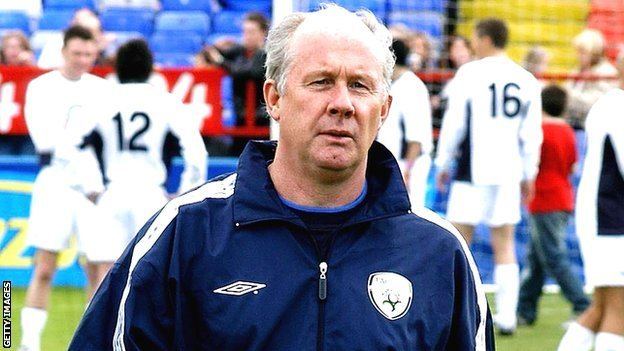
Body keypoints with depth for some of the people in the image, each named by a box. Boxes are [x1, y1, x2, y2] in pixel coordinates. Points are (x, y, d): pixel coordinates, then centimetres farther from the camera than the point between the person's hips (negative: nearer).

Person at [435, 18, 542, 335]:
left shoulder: (469, 74, -5)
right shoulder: (526, 80, 8)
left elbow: (454, 123, -5)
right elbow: (531, 133, 9)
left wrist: (443, 165, 5)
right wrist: (528, 174, 17)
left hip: (473, 171, -4)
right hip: (509, 174, 4)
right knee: (504, 245, 8)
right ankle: (507, 315, 3)